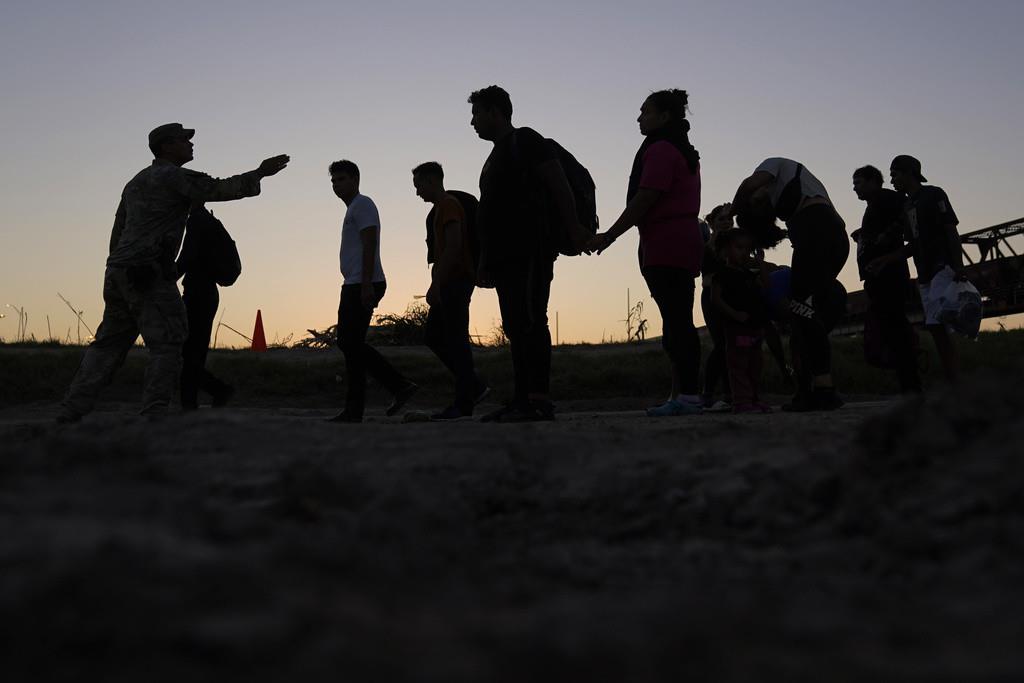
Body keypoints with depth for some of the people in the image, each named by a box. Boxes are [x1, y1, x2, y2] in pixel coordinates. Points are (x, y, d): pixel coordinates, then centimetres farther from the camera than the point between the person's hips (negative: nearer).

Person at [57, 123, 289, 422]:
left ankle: (71, 411, 9)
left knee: (109, 344, 11)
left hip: (118, 273, 9)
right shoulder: (175, 177, -3)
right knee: (166, 344, -7)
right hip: (150, 273, -9)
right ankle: (154, 413, -14)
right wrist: (259, 173, 1)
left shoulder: (135, 182, 25)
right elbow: (221, 189, -8)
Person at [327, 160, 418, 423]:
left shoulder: (362, 205, -6)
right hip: (354, 286, 11)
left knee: (351, 344, -9)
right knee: (349, 342, 11)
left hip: (362, 286, -11)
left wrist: (367, 284, -24)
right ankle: (400, 386, 9)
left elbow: (370, 244, -17)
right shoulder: (353, 209, 25)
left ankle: (354, 409, -5)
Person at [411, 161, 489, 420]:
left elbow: (453, 246, -20)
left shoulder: (449, 205, -10)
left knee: (455, 340, -9)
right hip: (450, 283, 10)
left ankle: (463, 403, -6)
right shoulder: (440, 208, 21)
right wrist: (437, 285, 21)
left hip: (456, 280, -10)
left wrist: (436, 284, -23)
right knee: (434, 336, 10)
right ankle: (475, 386, 12)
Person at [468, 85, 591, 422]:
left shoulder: (525, 141, 0)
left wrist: (573, 228, -19)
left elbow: (559, 184, -10)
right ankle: (522, 399, 6)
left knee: (530, 321, -15)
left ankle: (539, 400, -17)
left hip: (531, 251, -9)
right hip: (506, 255, 10)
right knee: (515, 327, 5)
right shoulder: (497, 155, 27)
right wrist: (486, 264, 23)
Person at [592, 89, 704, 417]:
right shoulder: (685, 152, 24)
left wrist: (609, 236, -12)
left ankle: (687, 395, -15)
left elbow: (644, 199, -15)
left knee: (676, 321, -12)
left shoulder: (660, 149, -8)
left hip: (665, 247, -10)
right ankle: (683, 394, 10)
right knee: (679, 322, 9)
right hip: (685, 240, 10)